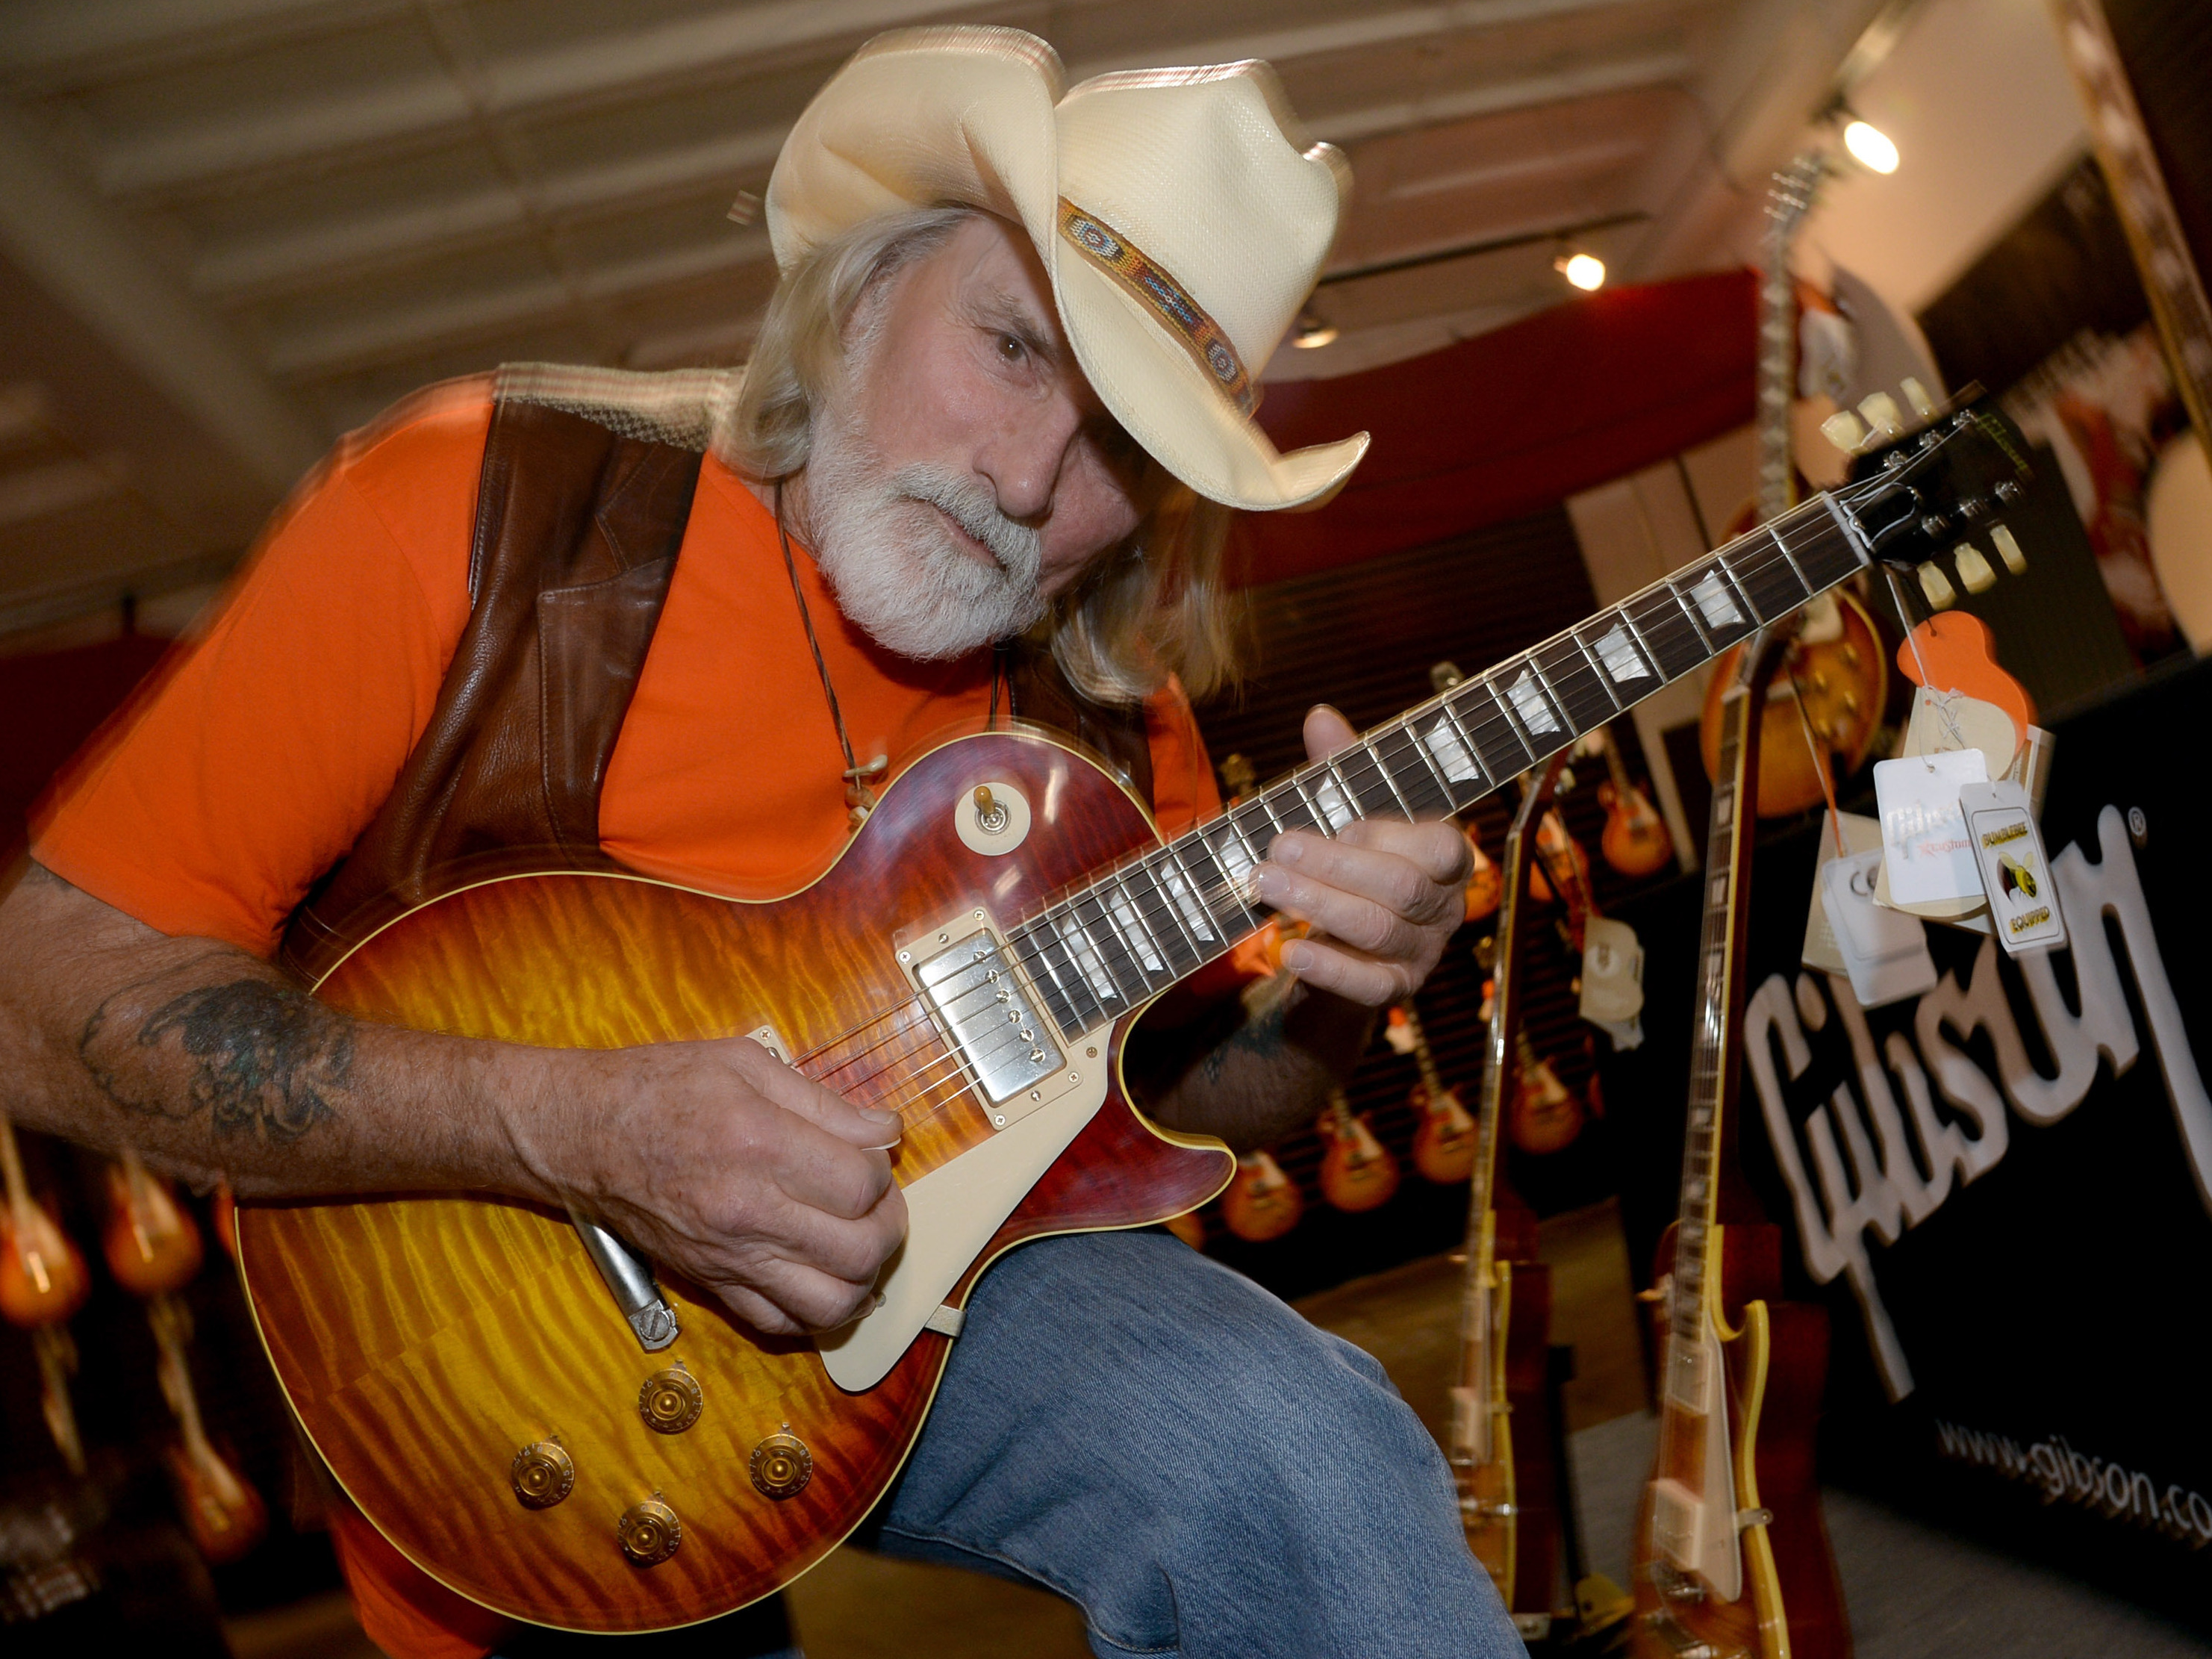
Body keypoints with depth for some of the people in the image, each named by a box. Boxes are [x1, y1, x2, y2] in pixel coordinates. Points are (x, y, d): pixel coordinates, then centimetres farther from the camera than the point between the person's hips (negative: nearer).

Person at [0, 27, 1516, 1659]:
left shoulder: (1103, 687, 0)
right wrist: (577, 1128, -27)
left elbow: (1180, 1089, 10)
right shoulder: (481, 509, -14)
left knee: (1300, 1457, -21)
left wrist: (1327, 1002, -14)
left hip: (926, 1248, 5)